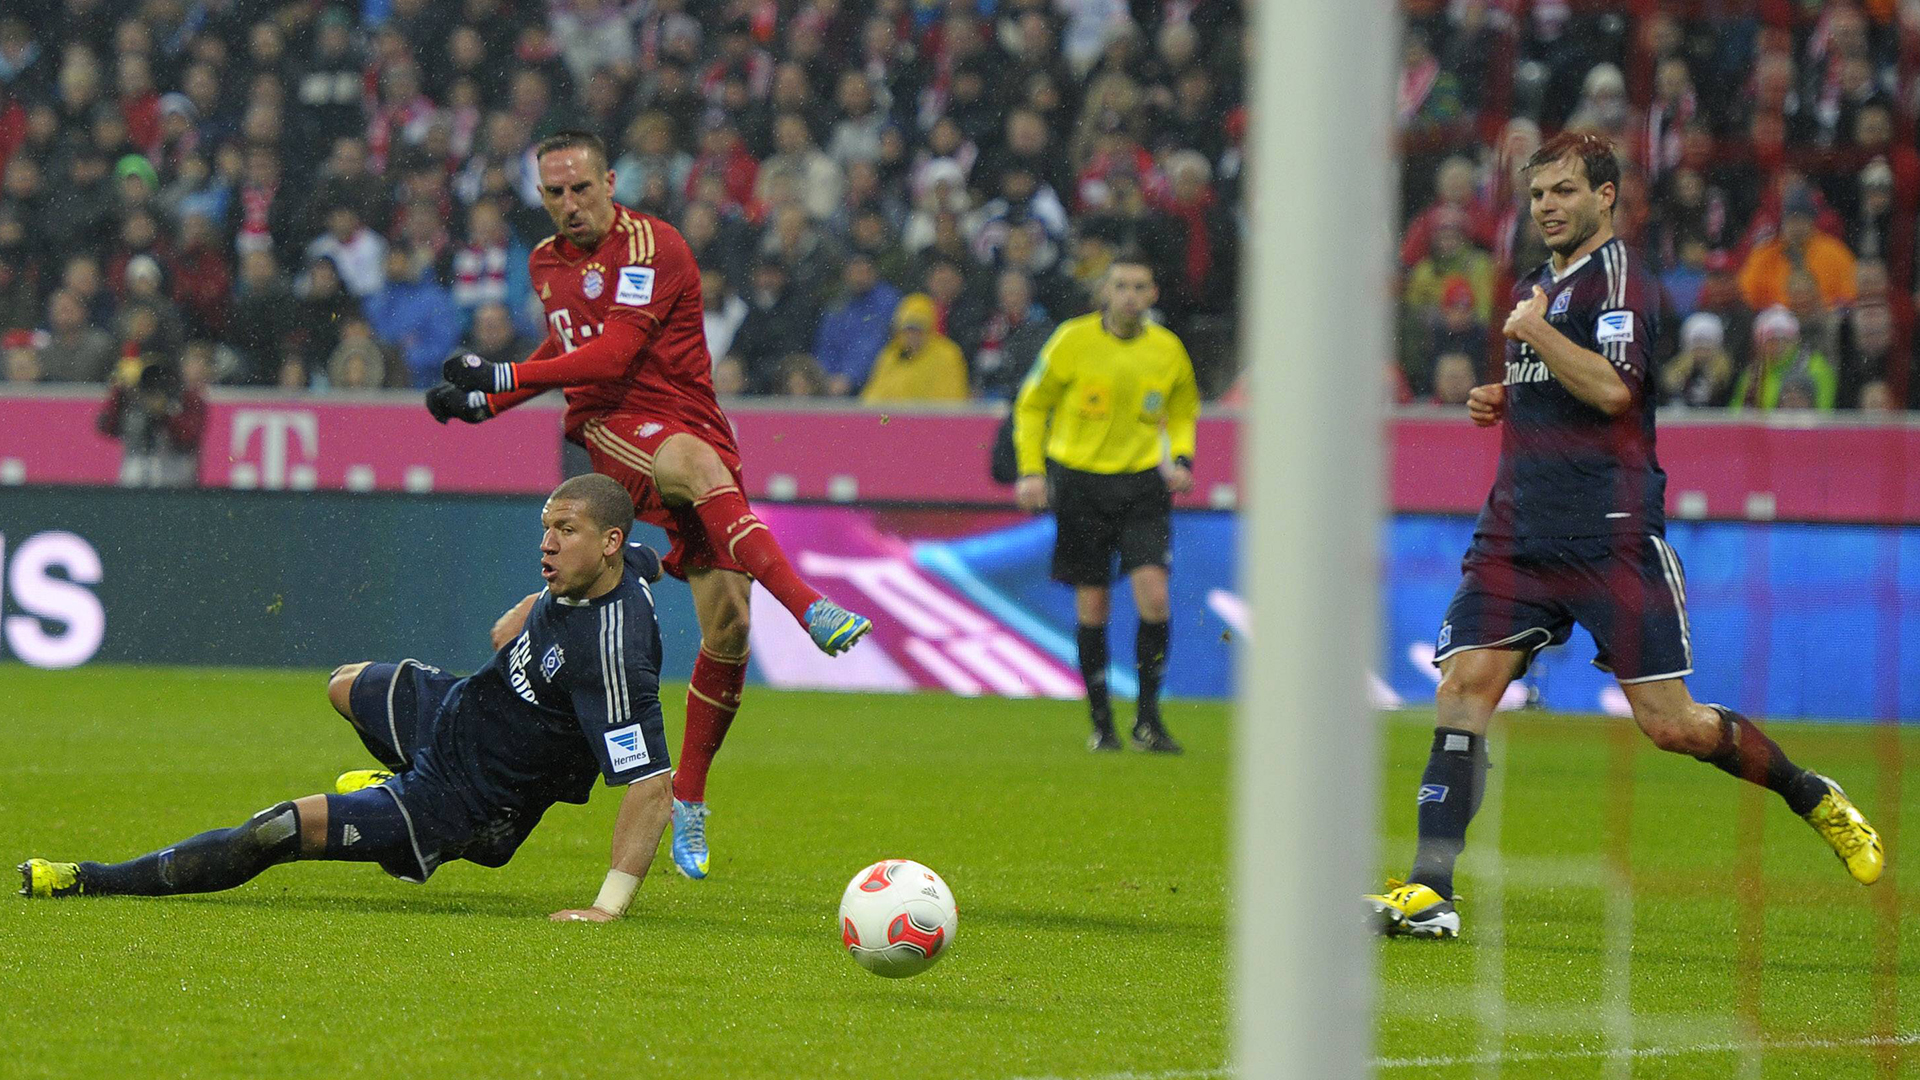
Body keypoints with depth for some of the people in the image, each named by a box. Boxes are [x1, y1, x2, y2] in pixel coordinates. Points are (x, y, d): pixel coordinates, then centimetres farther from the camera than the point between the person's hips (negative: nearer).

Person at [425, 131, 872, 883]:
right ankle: (809, 609, -54)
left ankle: (687, 800, 9)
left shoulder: (652, 246, -7)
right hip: (609, 428, 2)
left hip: (691, 423, -2)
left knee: (727, 626, -9)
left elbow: (613, 354, -16)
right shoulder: (545, 263, 14)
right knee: (699, 464, -36)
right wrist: (486, 402, 23)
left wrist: (502, 379, -15)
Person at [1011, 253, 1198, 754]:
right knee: (1092, 607, 2)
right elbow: (1032, 406, 6)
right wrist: (1031, 470, -3)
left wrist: (1180, 459, 1)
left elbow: (1182, 412, 18)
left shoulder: (1167, 350, 0)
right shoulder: (1073, 340, -6)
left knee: (1154, 596, -14)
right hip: (1079, 481, -1)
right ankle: (1101, 723, 15)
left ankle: (1147, 719, -1)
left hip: (1142, 483, 1)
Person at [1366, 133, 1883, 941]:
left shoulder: (1618, 276, -7)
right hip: (1519, 533, 7)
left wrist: (1535, 332, -12)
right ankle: (1430, 891, -15)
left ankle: (1814, 799, 17)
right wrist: (1501, 400, 14)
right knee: (1464, 685, -11)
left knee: (1669, 724, -6)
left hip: (1611, 536, -7)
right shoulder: (1534, 287, 19)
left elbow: (1611, 390, -21)